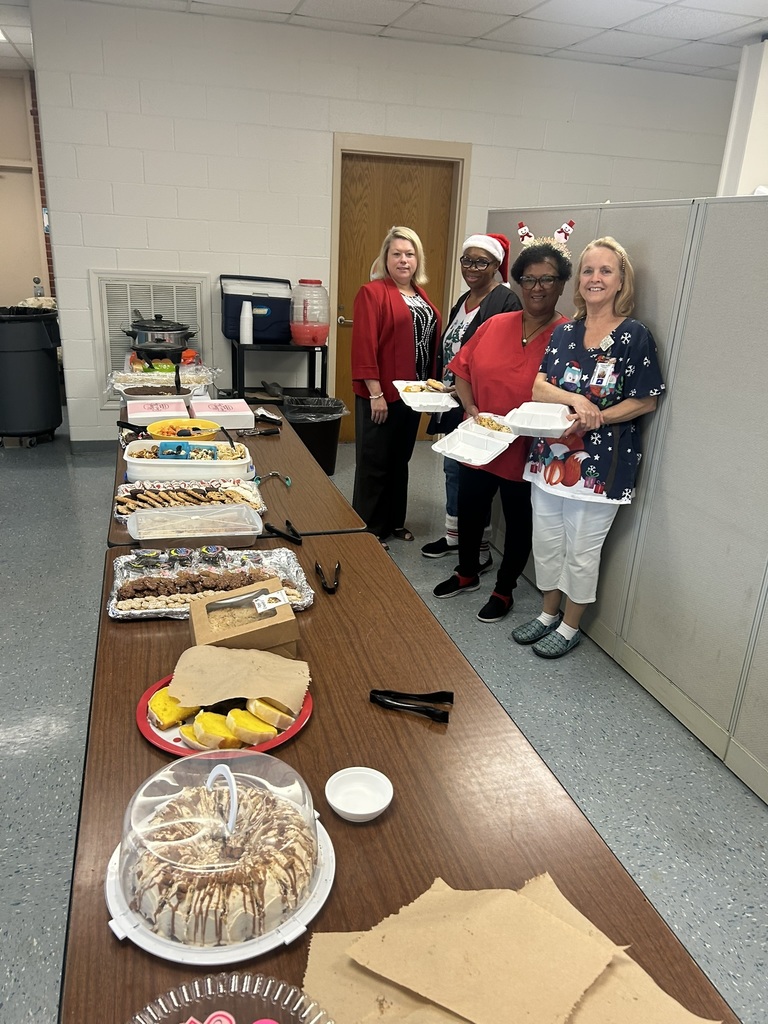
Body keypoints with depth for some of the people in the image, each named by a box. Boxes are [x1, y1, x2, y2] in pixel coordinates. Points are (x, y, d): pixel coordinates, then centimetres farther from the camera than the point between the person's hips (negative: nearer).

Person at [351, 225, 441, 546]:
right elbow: (364, 346, -16)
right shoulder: (373, 292, -10)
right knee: (374, 463, 2)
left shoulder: (421, 295, 13)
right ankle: (367, 529, 14)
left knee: (400, 459, 17)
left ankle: (394, 521, 30)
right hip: (382, 395, -7)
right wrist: (375, 393, -20)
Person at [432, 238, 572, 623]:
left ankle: (504, 590, 34)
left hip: (526, 452, -4)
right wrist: (471, 408, -7)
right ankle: (467, 573, 44)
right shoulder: (496, 325, 1)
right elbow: (463, 369, 7)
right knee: (469, 511, 19)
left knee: (518, 522, 14)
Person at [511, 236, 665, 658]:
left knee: (582, 551, 6)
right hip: (551, 453, 5)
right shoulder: (564, 332, 7)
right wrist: (576, 400, -20)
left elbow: (646, 401, -8)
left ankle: (570, 626, 26)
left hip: (599, 461, -5)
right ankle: (548, 612, 35)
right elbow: (539, 388, -1)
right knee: (546, 541, 15)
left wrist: (598, 416, -20)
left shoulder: (634, 335, -7)